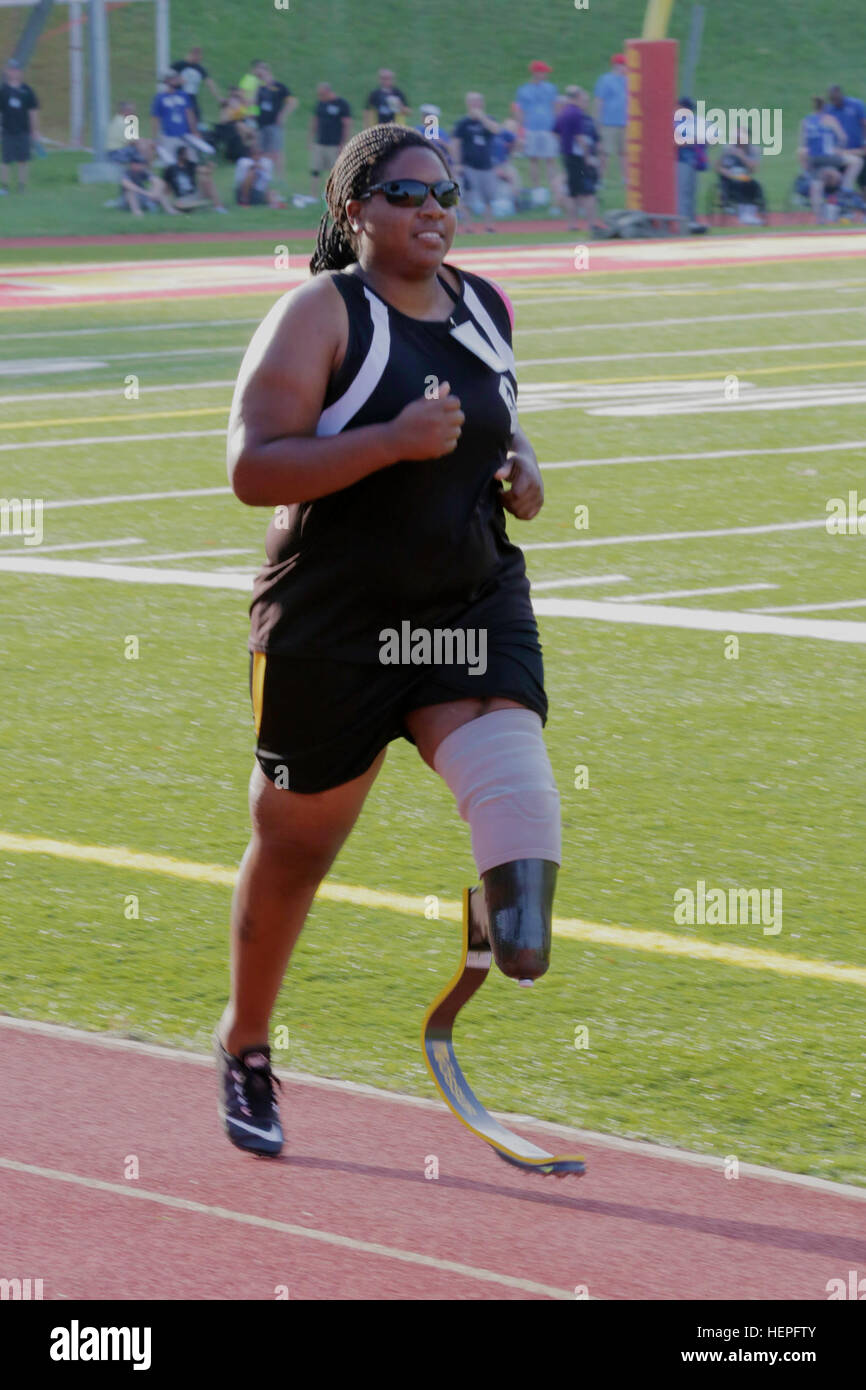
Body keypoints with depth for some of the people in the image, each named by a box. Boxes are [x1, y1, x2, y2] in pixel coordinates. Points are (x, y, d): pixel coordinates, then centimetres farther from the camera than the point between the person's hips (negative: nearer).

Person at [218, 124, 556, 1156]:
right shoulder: (319, 314, -10)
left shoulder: (485, 310, 9)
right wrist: (393, 441, -29)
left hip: (475, 606, 4)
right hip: (334, 625, -4)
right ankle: (245, 1044, 35)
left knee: (509, 764, -26)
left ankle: (531, 969, -44)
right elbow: (251, 468, -19)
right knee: (295, 848, 12)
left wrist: (522, 470, 5)